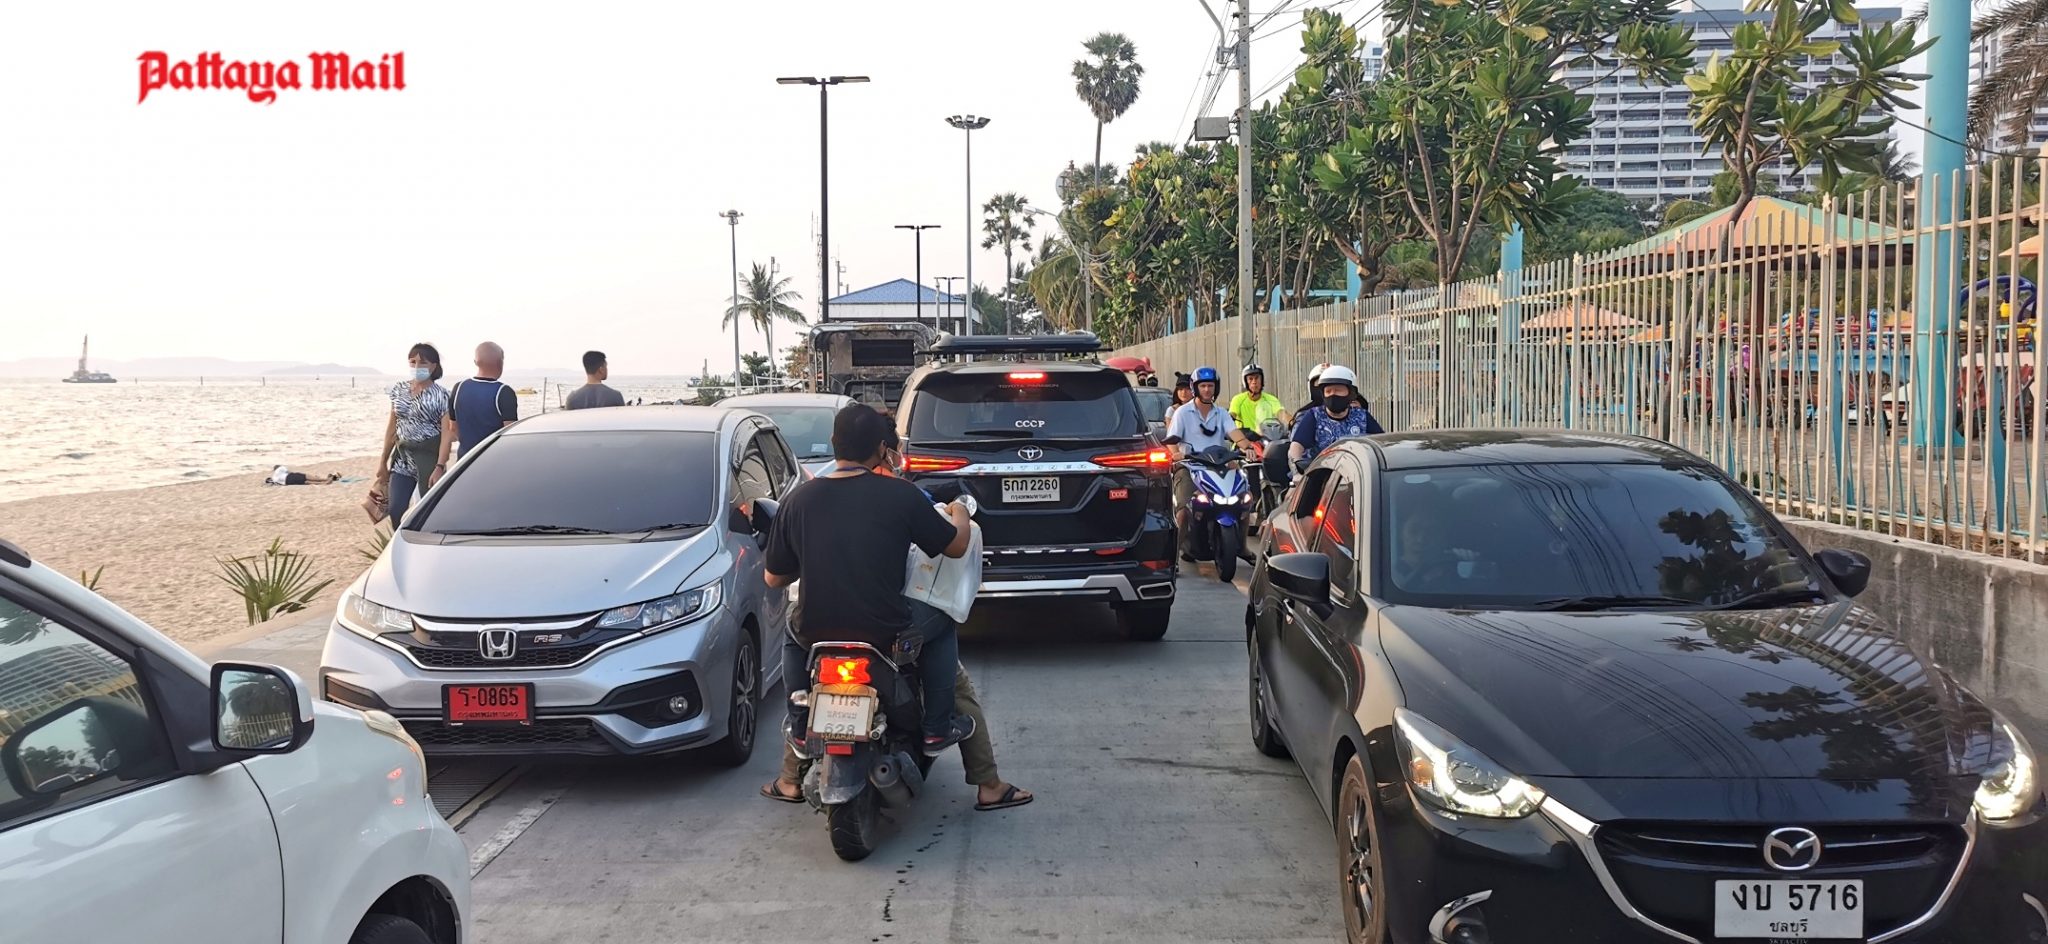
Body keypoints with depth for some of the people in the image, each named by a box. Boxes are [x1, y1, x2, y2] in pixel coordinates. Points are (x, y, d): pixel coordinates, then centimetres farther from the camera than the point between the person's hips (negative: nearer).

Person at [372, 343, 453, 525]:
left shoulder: (441, 395, -7)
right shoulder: (399, 390, 9)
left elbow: (446, 433, -12)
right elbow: (392, 427, 15)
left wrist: (439, 467, -22)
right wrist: (384, 463, 14)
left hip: (428, 457, -5)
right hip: (402, 458, 5)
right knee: (395, 511, -1)